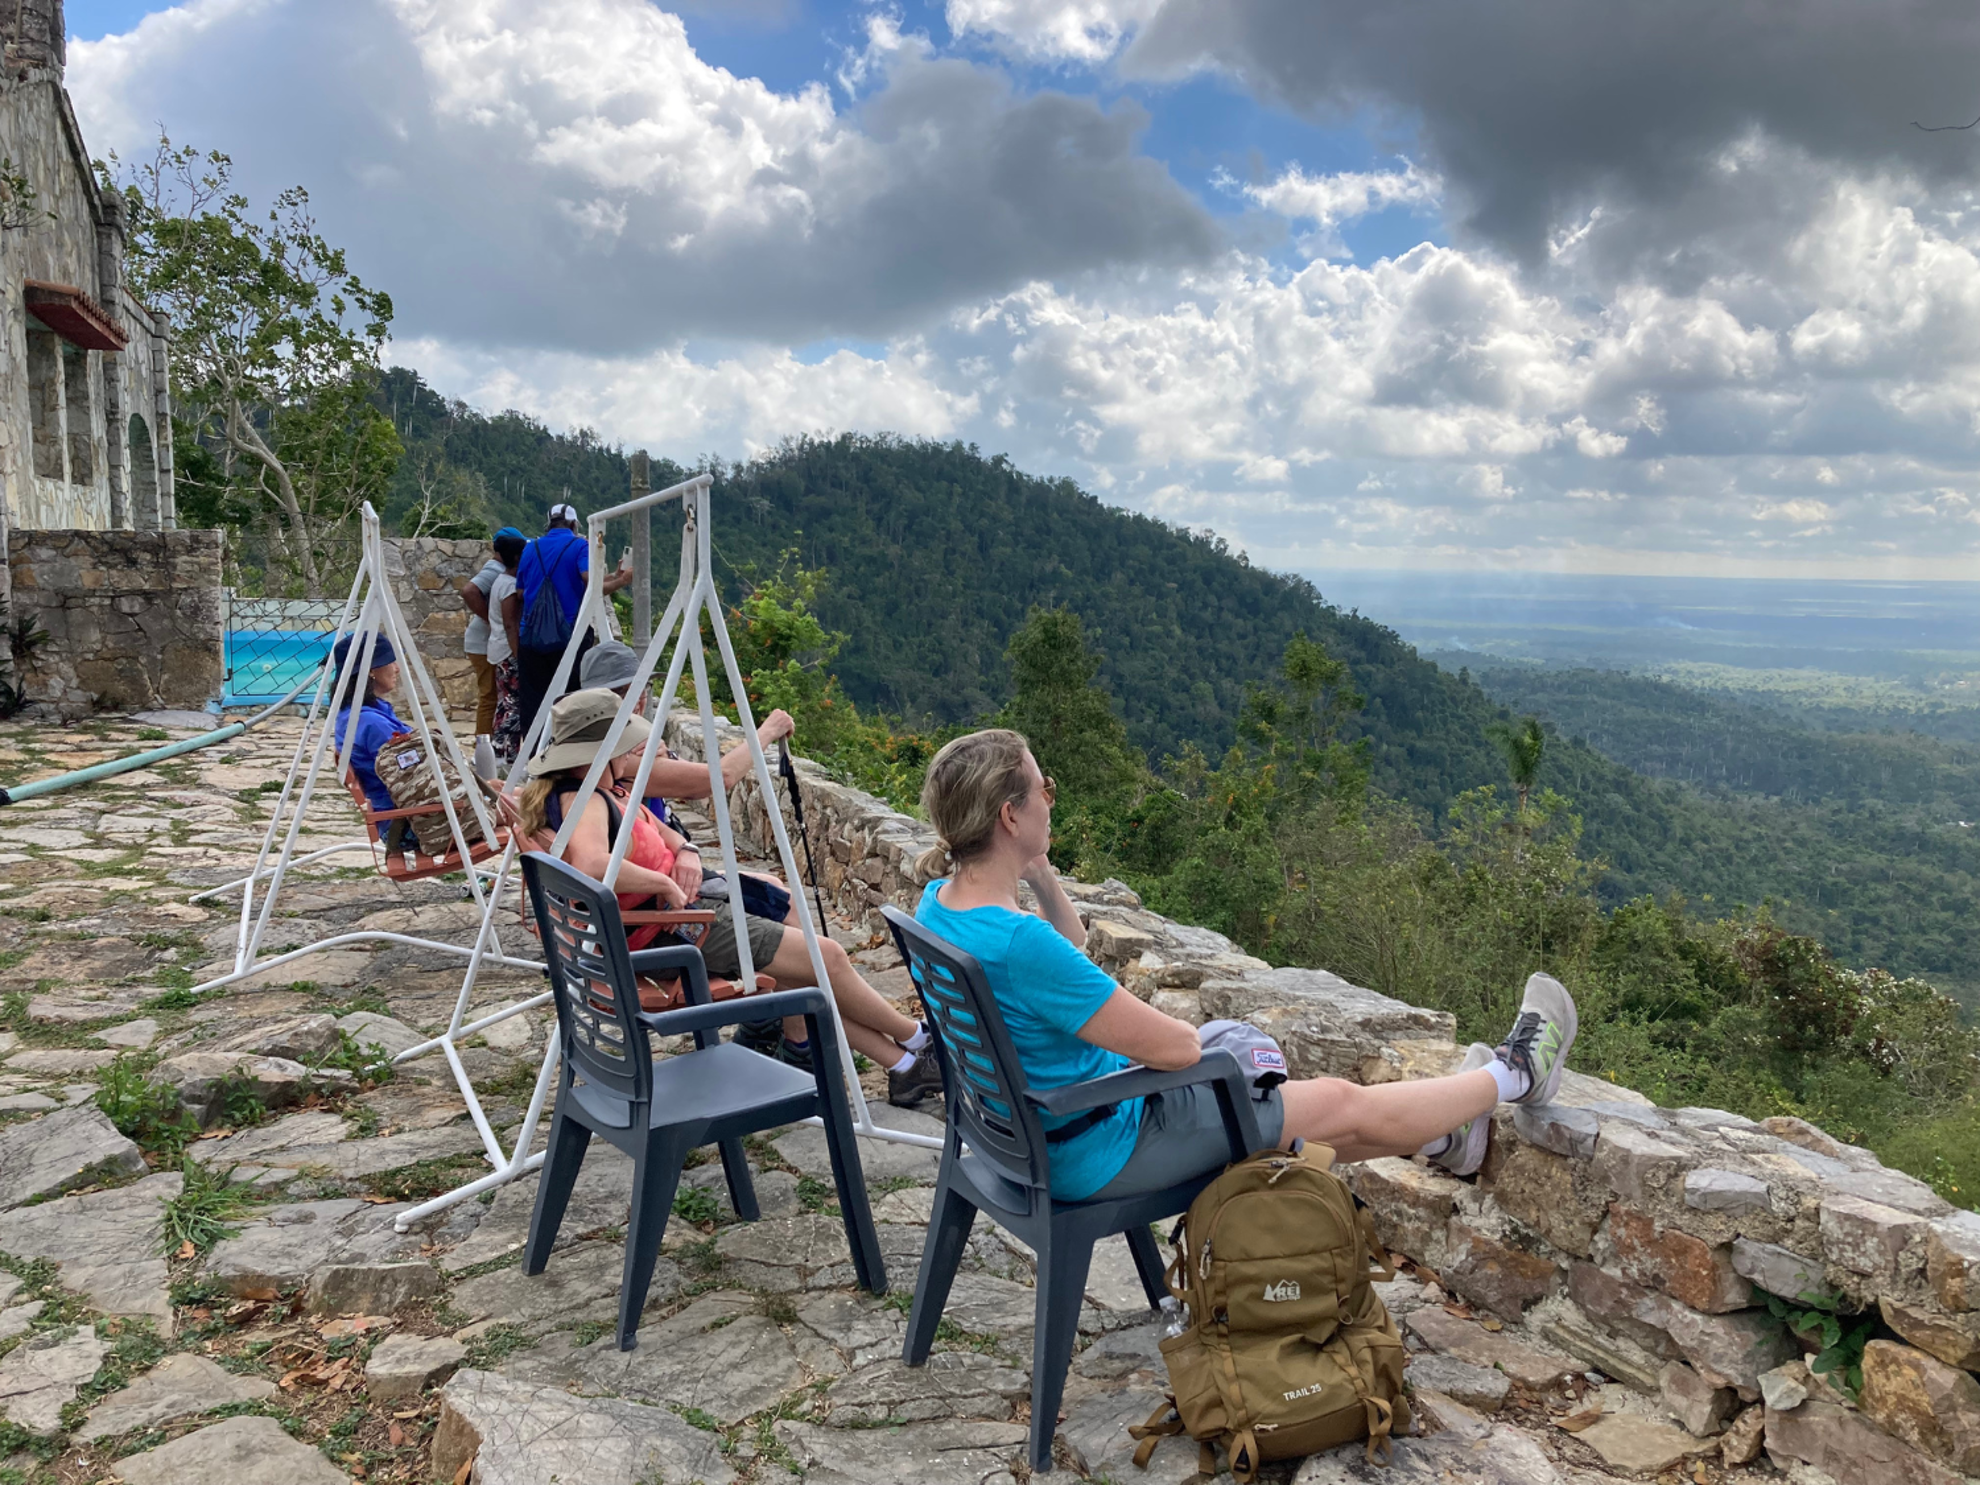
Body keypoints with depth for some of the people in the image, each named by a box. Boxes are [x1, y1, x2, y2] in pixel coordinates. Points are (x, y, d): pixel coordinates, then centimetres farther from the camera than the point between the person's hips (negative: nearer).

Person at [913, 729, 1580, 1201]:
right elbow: (1172, 1046, -26)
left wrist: (1038, 872, -4)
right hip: (1095, 1154, -8)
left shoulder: (938, 903, -6)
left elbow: (1070, 955, 11)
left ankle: (1443, 1136, 46)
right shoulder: (1016, 943, -36)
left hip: (1031, 1127, 9)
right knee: (1345, 1103, 10)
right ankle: (1514, 1076, 33)